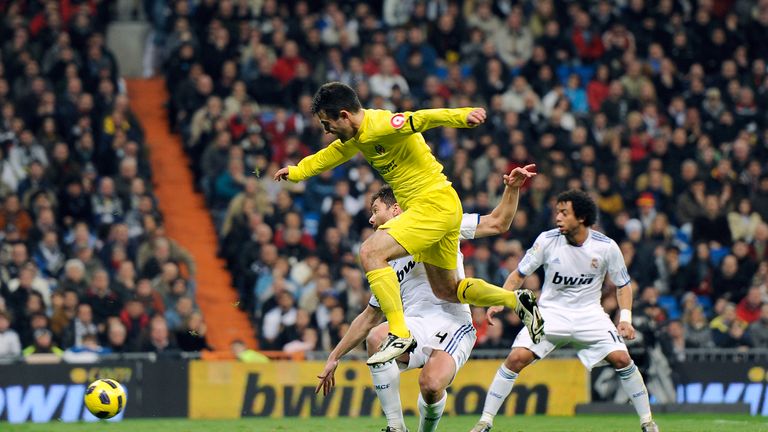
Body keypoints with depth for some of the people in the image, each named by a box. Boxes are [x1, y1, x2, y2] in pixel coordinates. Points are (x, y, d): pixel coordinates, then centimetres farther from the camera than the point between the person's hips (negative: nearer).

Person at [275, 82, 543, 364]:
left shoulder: (381, 125, -20)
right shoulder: (357, 136, 10)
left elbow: (424, 118, -36)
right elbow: (331, 154, 32)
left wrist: (462, 116, -52)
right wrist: (296, 172, 41)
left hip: (434, 202, -10)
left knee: (371, 252, -22)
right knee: (446, 290, 17)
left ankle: (399, 334, -23)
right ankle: (518, 301, 30)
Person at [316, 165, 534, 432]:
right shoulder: (388, 264, 24)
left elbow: (497, 224, 8)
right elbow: (369, 317, 31)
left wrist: (512, 189, -8)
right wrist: (334, 357, 28)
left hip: (452, 325, -4)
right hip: (414, 328, 4)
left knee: (431, 385, -33)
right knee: (376, 337, -31)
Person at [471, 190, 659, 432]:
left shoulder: (606, 247, -11)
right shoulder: (547, 240, -11)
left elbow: (623, 284, 3)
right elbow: (519, 274, 0)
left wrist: (625, 318, -11)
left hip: (589, 314, 0)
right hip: (551, 311, 0)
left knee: (622, 359, -16)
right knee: (516, 358, -18)